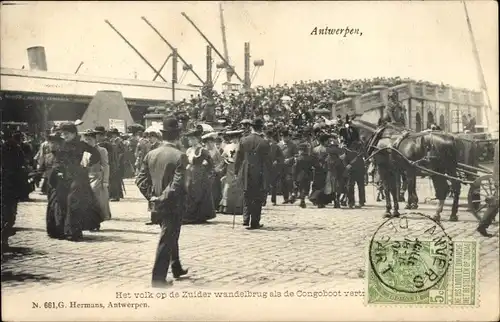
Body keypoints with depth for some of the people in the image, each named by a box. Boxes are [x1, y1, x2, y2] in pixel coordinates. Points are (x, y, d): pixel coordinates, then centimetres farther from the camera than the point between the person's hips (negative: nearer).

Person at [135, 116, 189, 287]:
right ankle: (158, 279, 3)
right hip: (173, 205, -6)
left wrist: (151, 196, 0)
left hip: (157, 205, 6)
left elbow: (140, 180, -1)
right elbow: (177, 184, -24)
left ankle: (176, 268, 39)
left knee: (171, 237, 24)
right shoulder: (179, 156, -17)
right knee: (166, 241, 2)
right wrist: (164, 198, -15)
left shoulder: (150, 154, 0)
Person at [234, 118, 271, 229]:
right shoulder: (265, 143, -9)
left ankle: (246, 220, 5)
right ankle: (254, 223, 8)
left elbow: (238, 158, 2)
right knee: (258, 199, 6)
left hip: (246, 174, 2)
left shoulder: (244, 140, -2)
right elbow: (267, 161, -5)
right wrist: (267, 177, 3)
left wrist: (237, 171, 13)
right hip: (259, 174, -2)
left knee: (247, 197, 14)